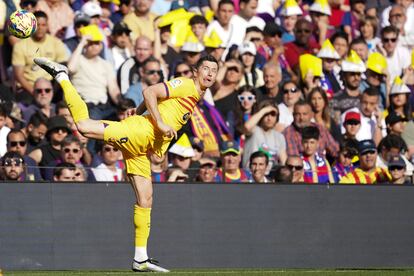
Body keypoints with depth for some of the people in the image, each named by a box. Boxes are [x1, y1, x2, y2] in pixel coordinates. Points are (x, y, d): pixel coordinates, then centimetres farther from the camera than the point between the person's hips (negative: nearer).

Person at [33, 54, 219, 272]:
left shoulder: (195, 98, 25)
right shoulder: (185, 85, -3)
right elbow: (149, 93, -14)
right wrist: (160, 124, -17)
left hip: (142, 148, 9)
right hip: (139, 131, -9)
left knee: (145, 200, 6)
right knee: (84, 126, -24)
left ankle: (140, 259, 8)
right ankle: (61, 76, -7)